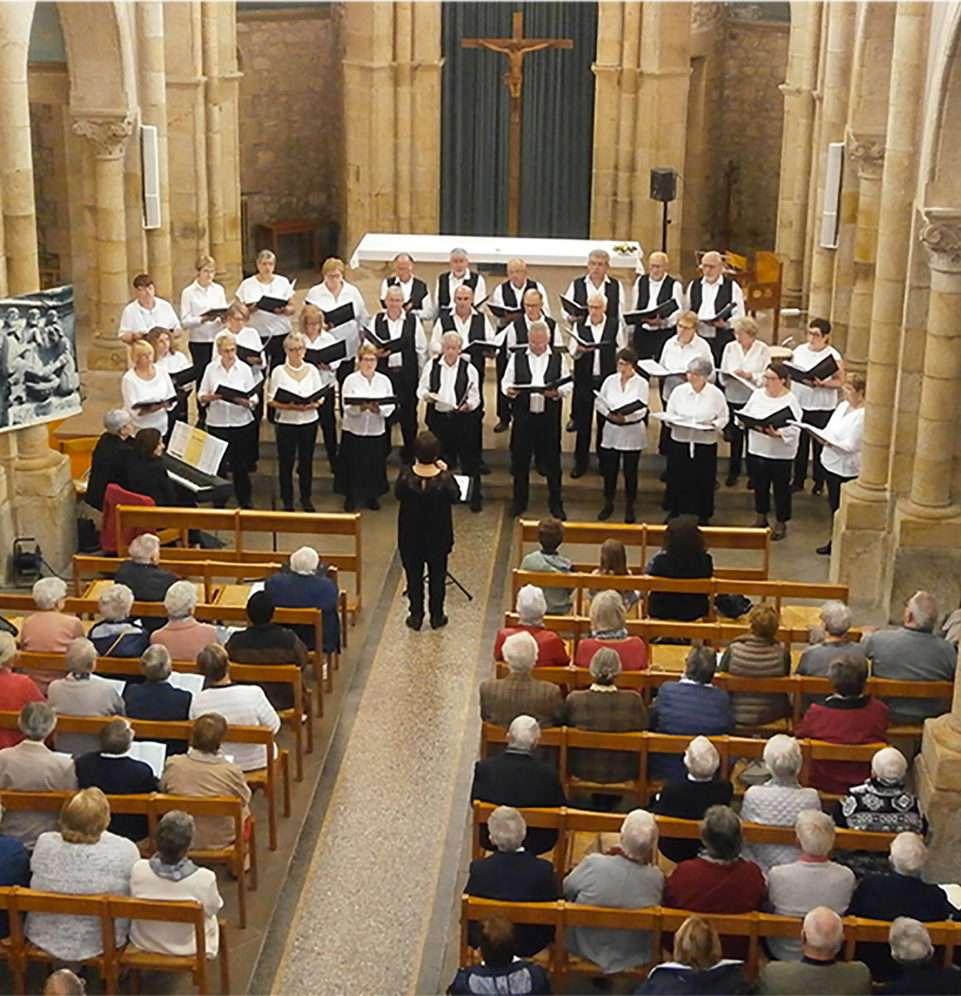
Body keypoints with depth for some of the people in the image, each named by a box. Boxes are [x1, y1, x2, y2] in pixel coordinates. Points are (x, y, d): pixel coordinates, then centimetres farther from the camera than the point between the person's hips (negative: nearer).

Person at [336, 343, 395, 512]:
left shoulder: (384, 381, 4)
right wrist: (361, 407, -31)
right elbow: (347, 407, -12)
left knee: (375, 464, 8)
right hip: (354, 430, -2)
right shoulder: (350, 380, -4)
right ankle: (351, 497, 21)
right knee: (353, 465, 4)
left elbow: (390, 406, -3)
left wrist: (378, 409, -23)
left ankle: (371, 496, 27)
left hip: (377, 431, 2)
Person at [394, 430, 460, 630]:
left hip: (411, 536, 0)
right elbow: (454, 496, -6)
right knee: (437, 576, 20)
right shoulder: (444, 479, -27)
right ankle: (436, 617, 32)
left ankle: (415, 616, 30)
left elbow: (398, 494, -4)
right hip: (438, 537, 0)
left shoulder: (406, 476, -25)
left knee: (414, 576, 19)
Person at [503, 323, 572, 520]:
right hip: (523, 416, 1)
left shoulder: (557, 359, 2)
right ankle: (519, 501, 23)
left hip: (549, 417, -1)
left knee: (552, 460, 6)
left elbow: (567, 387, 1)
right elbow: (506, 382, 5)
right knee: (520, 459, 8)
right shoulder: (517, 358, 4)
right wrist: (509, 390, -17)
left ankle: (555, 503, 18)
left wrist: (555, 392, -19)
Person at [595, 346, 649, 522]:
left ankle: (630, 506, 20)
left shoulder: (641, 383, -8)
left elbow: (642, 410, -13)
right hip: (611, 431, 3)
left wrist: (625, 417, -28)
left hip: (632, 432, -2)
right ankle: (608, 504, 26)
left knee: (630, 471, 7)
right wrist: (609, 414, -15)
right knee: (609, 469, 10)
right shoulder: (610, 380, 1)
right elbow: (599, 402, 2)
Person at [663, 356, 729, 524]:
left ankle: (702, 515, 23)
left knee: (703, 481, 7)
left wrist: (713, 424, -20)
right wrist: (672, 421, -16)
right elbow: (669, 414, 6)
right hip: (679, 442, 2)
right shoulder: (679, 391, 1)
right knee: (677, 478, 9)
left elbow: (723, 418, 0)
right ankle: (674, 511, 28)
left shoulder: (716, 394, -4)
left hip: (705, 445, -2)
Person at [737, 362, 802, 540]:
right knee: (760, 485, 18)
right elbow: (745, 413, 8)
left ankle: (781, 524, 21)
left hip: (780, 453, -5)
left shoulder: (790, 401, -14)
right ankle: (761, 519, 35)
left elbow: (794, 429, -20)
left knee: (781, 488, 8)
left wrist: (777, 433, -36)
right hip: (757, 450, 5)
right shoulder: (758, 394, 3)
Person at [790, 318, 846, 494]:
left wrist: (822, 384, -25)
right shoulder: (800, 350, 4)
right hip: (799, 404, 4)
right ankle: (798, 480, 24)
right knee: (799, 444, 11)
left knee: (819, 446, 7)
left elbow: (840, 381, -10)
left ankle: (819, 482, 21)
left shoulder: (833, 357, -11)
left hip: (822, 408, -4)